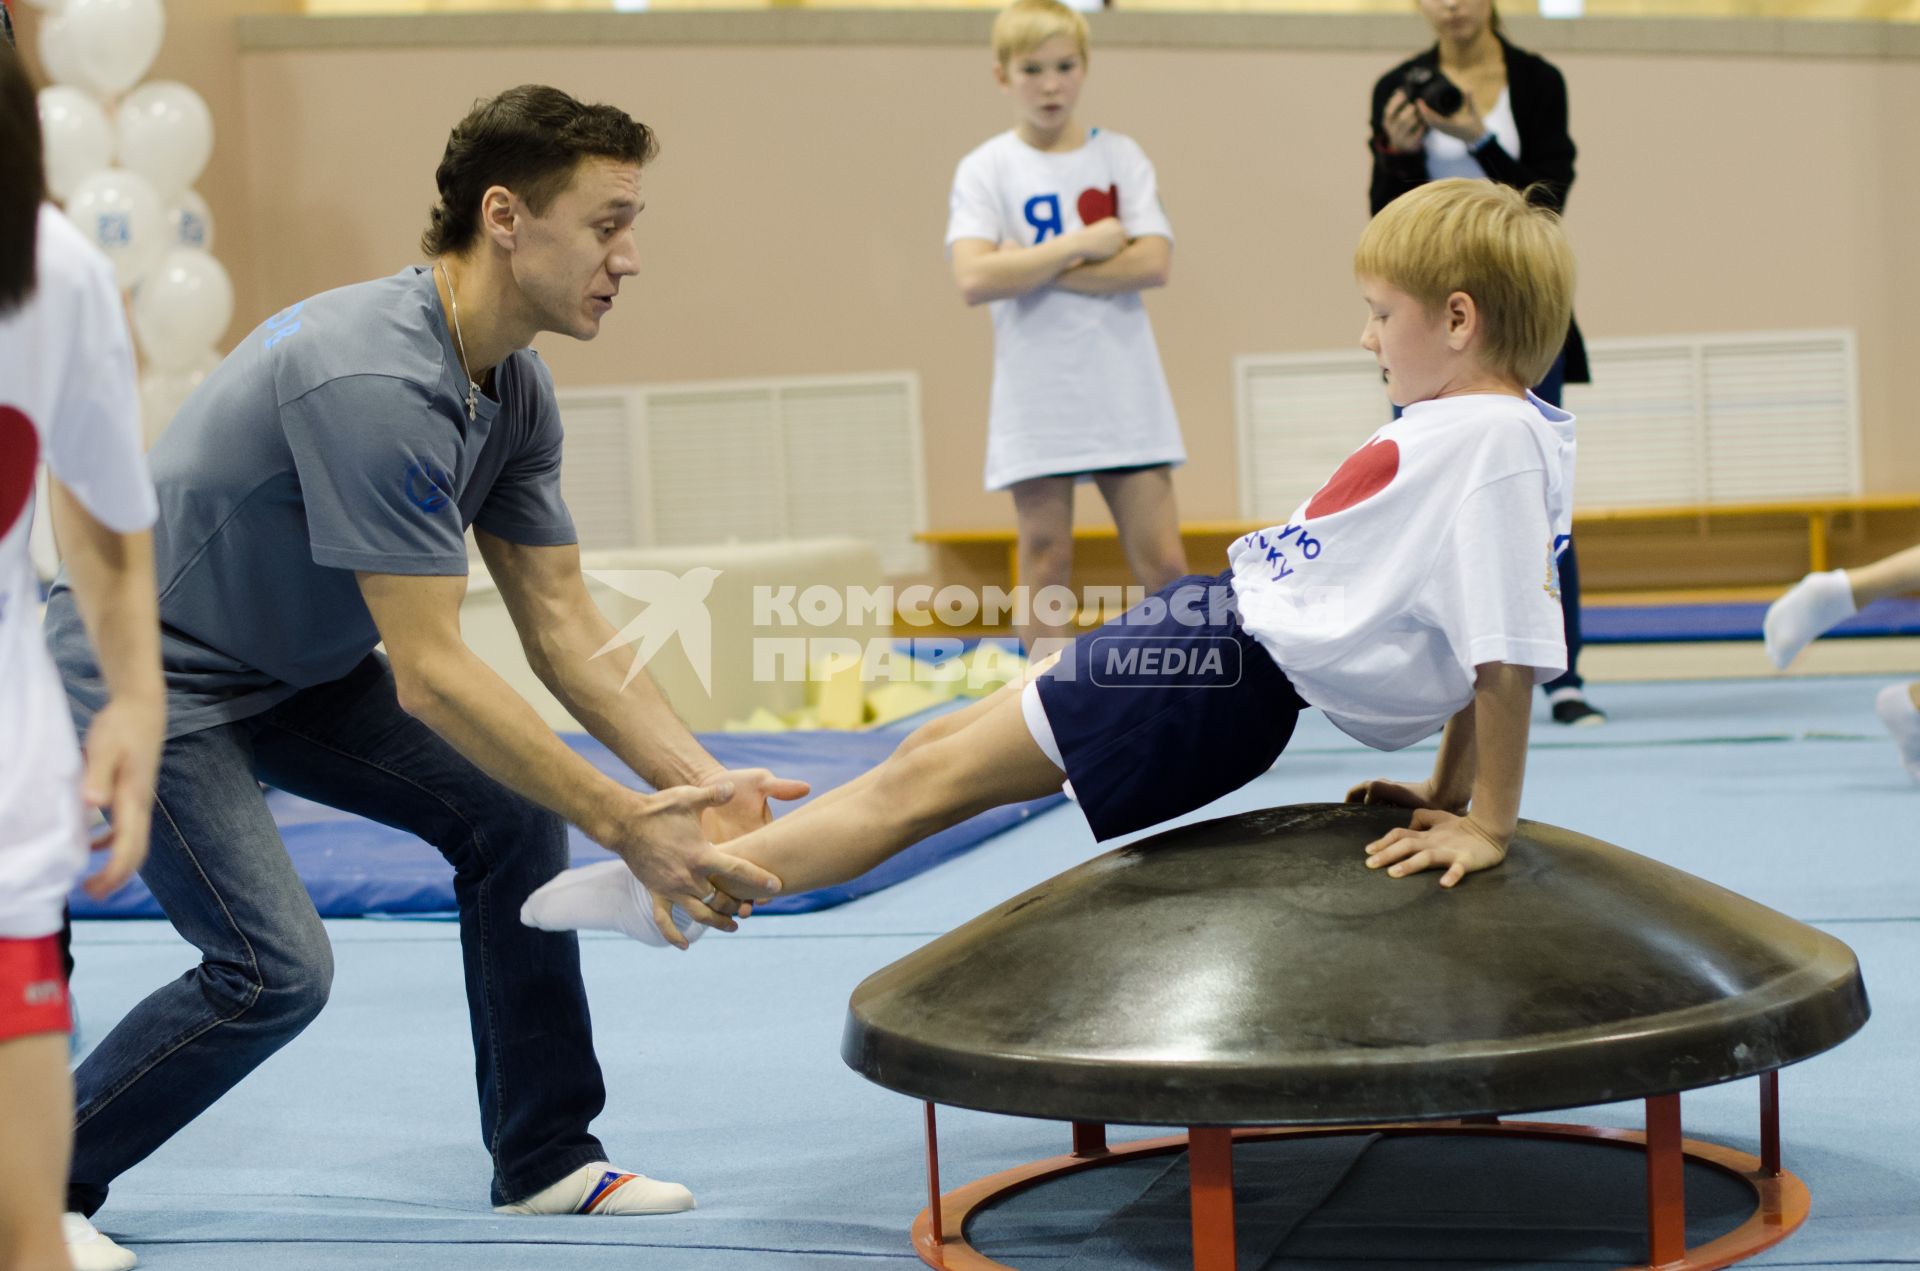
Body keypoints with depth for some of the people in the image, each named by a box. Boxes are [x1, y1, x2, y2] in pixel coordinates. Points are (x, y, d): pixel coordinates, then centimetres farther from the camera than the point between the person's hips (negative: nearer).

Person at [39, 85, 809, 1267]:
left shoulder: (515, 389, -4)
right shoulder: (376, 380, -33)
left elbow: (563, 623, -2)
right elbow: (429, 674, -33)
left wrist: (696, 778, -15)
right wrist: (625, 824, -31)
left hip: (296, 668, 9)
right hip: (148, 671, -9)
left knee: (513, 810, 0)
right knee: (275, 967, -17)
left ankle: (547, 1160, 10)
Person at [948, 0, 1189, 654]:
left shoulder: (1120, 157, 5)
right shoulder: (985, 169, 0)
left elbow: (1152, 262, -8)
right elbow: (975, 279, -15)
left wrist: (1036, 268, -12)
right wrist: (1084, 245, -13)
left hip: (1125, 393, 1)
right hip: (1036, 398, -1)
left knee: (1163, 561, 0)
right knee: (1044, 563, 3)